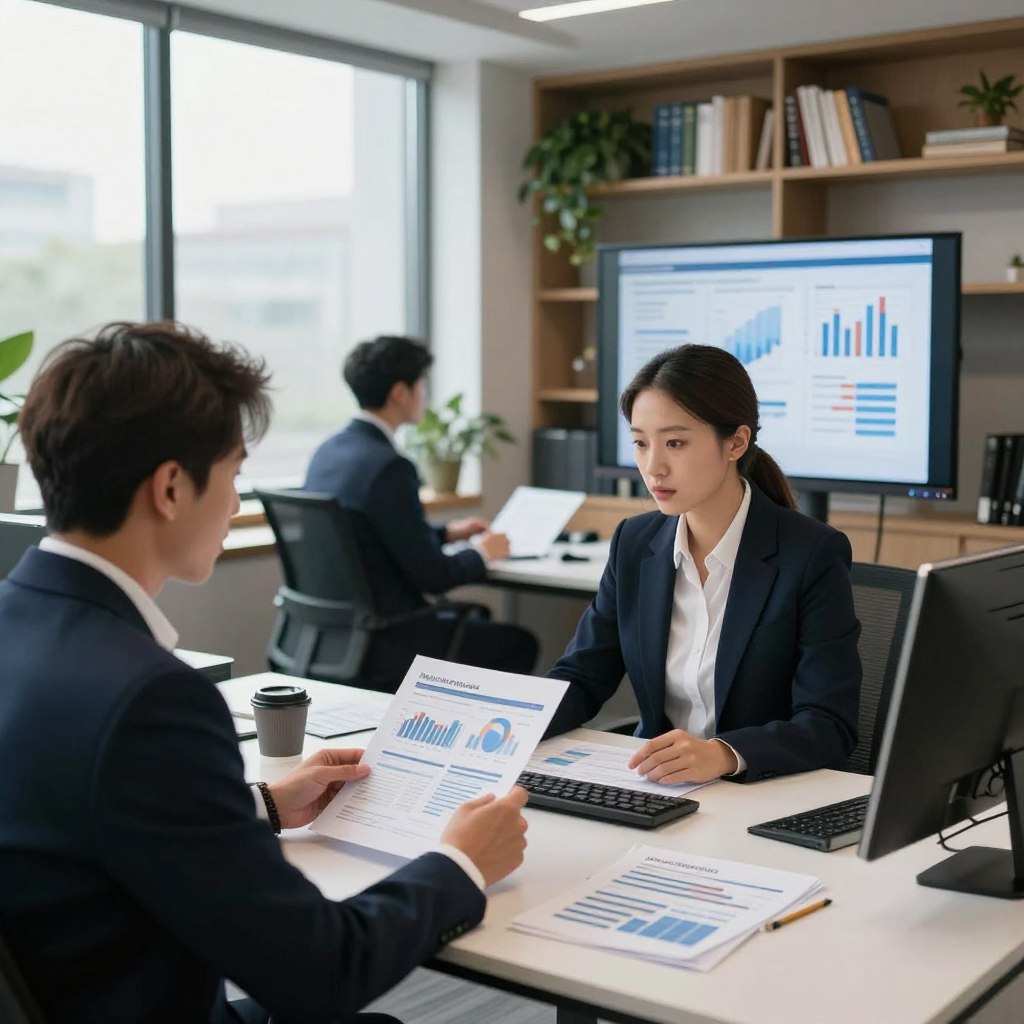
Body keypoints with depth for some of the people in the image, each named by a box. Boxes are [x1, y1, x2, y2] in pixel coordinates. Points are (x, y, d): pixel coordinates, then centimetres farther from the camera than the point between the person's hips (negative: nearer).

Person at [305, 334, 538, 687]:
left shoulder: (328, 450, 4)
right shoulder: (387, 466, -22)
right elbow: (431, 576, -19)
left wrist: (446, 533, 19)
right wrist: (480, 553, 0)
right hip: (379, 642, -9)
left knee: (474, 617, 27)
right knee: (518, 644, 7)